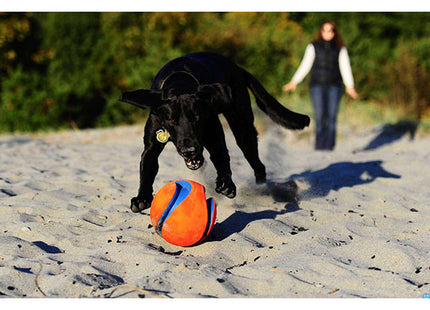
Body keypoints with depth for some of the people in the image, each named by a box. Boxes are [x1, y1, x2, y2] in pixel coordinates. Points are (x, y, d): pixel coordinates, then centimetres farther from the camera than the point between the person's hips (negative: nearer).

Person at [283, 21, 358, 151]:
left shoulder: (340, 49, 7)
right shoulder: (313, 47, 6)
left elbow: (345, 67, -1)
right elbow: (305, 65, 5)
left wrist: (350, 86, -14)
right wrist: (294, 82, -4)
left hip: (334, 86, 1)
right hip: (317, 85, -1)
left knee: (332, 117, -8)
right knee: (320, 117, -8)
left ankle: (329, 147, -7)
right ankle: (319, 147, -1)